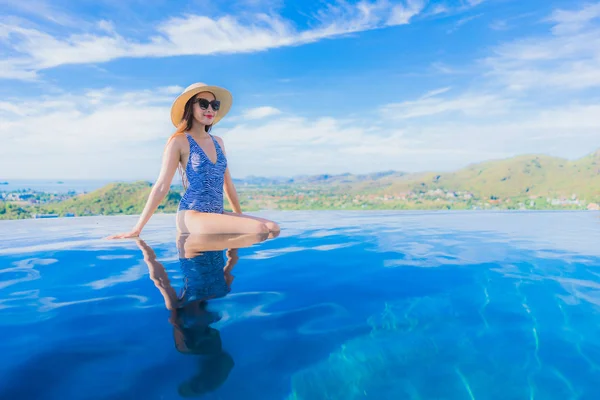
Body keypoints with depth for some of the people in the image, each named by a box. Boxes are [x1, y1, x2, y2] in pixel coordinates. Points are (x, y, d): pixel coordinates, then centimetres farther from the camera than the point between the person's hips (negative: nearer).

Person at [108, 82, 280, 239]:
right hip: (191, 215, -7)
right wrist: (137, 229, -6)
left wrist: (240, 217, 22)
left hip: (218, 214, 7)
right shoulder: (179, 141, -3)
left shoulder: (218, 142, 16)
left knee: (273, 227, -11)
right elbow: (161, 187, -4)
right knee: (259, 229, -25)